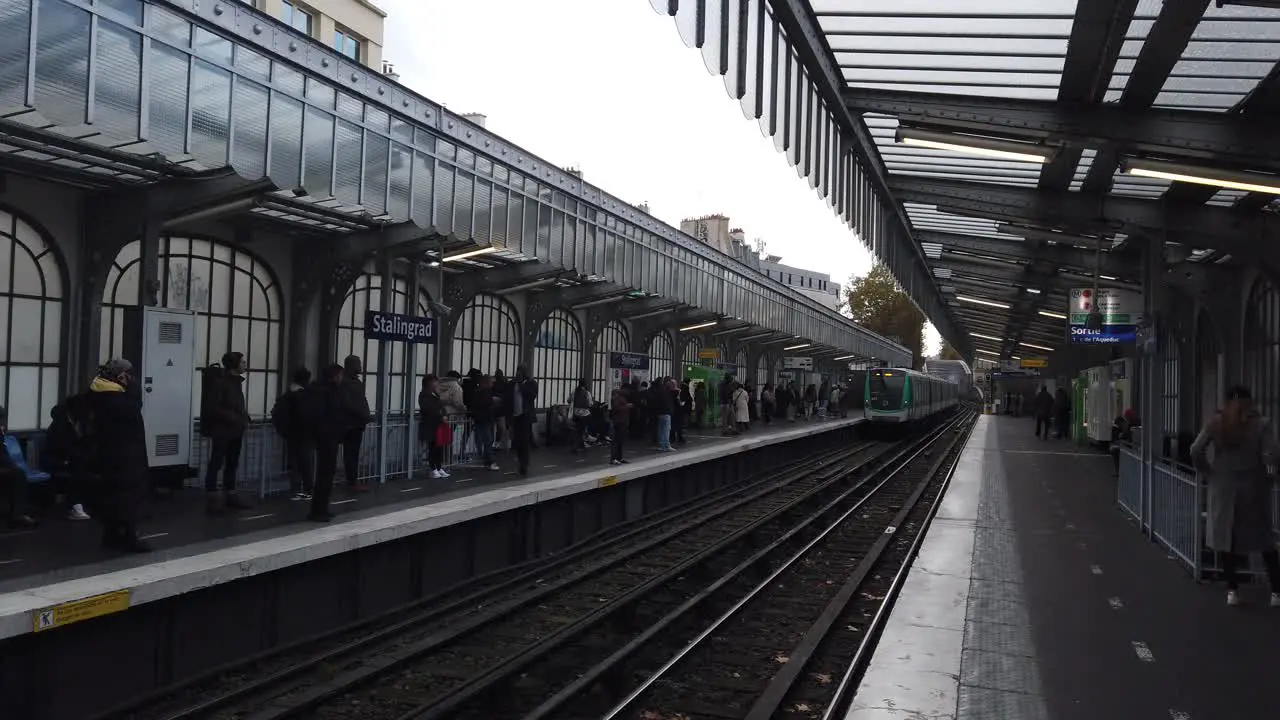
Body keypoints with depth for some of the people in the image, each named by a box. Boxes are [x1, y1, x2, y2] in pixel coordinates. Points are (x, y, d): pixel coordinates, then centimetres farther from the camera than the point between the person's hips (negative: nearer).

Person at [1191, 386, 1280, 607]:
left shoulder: (1215, 423, -3)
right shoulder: (1261, 423, -7)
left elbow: (1196, 451, -9)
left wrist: (1208, 472, 5)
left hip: (1223, 488, 1)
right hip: (1253, 487, -1)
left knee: (1226, 537, 10)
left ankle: (1232, 590, 11)